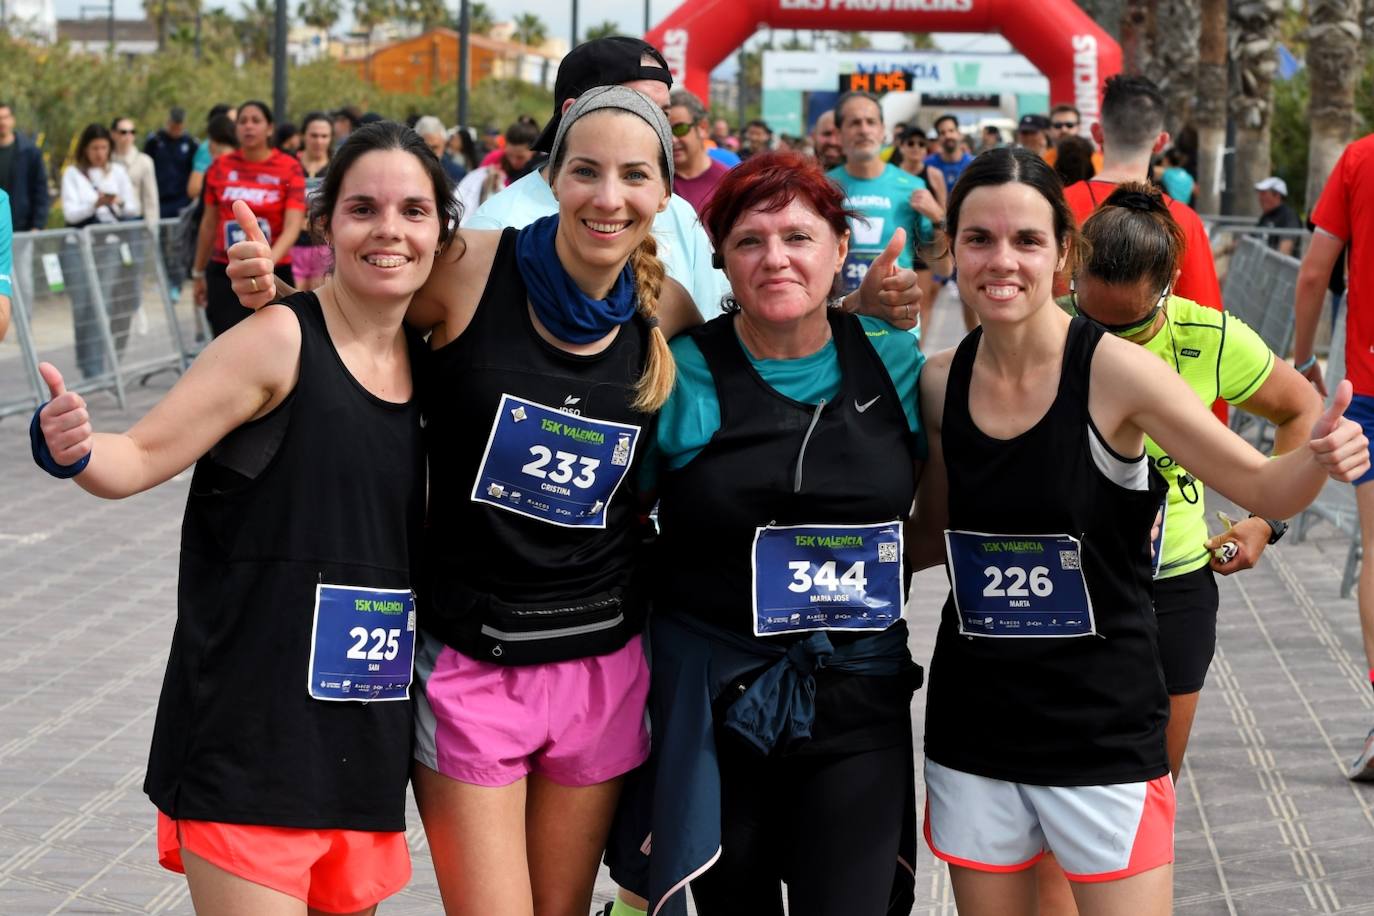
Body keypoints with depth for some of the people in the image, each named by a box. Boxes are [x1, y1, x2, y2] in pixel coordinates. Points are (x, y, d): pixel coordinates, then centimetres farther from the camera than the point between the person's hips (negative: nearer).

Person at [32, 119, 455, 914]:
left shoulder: (427, 360, 8)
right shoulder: (280, 341, -11)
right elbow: (139, 459, -14)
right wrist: (71, 451, -32)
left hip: (366, 743, 7)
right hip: (249, 736, -7)